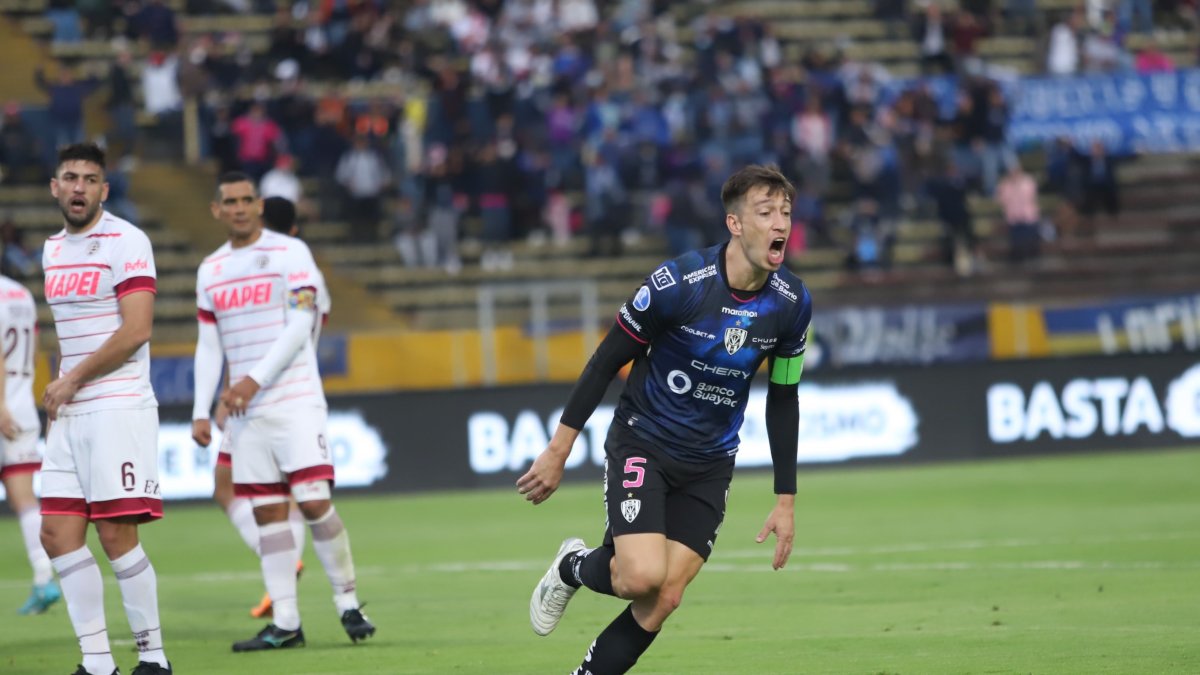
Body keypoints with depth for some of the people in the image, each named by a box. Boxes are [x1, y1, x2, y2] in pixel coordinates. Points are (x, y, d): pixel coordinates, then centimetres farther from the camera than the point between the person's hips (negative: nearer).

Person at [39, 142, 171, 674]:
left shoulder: (125, 242, -8)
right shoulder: (53, 250, 16)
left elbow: (135, 331, -15)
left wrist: (71, 380, -8)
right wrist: (58, 395, 13)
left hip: (118, 406, -8)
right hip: (69, 413, 8)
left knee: (116, 534, -11)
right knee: (57, 536, 1)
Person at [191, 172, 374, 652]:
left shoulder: (290, 253, -2)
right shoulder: (211, 270, 14)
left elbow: (299, 327, -10)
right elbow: (208, 346, 16)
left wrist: (253, 381, -17)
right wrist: (201, 411, 7)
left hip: (295, 401, -5)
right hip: (245, 413, 5)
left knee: (313, 501, -13)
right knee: (267, 512, 1)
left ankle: (348, 604, 0)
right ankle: (285, 623, 2)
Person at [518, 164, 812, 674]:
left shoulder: (792, 303, -7)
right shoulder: (678, 283, -21)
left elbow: (783, 400, 7)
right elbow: (607, 360, -10)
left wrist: (786, 500, 7)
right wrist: (559, 450, -8)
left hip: (708, 468, 4)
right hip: (642, 445, -4)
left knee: (663, 601, -5)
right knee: (644, 575, -22)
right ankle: (574, 568, 13)